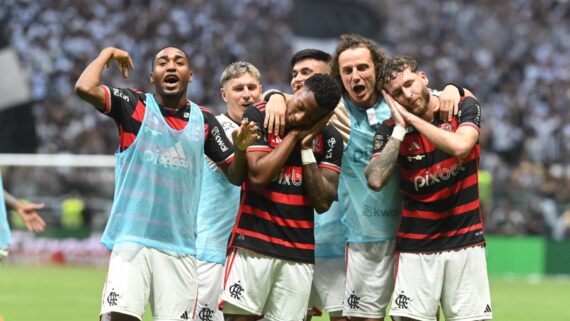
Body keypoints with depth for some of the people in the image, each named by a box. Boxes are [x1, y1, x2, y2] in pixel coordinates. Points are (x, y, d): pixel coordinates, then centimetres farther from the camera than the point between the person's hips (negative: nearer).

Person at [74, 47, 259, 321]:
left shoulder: (204, 121, 10)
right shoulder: (134, 105, 1)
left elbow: (235, 176, 13)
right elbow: (85, 88, -14)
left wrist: (241, 149, -7)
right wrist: (108, 53, 1)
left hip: (179, 246, 3)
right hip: (131, 239, -3)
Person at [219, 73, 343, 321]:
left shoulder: (329, 139, 6)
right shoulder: (259, 117, -2)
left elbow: (323, 201, -2)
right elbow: (258, 176, -13)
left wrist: (307, 148, -8)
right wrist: (293, 135, -9)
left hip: (300, 253, 3)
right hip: (254, 243, -3)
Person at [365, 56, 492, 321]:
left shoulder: (464, 108, -2)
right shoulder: (391, 129, 0)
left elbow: (460, 146, -22)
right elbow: (375, 180, -14)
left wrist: (411, 118, -15)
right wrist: (400, 129, -13)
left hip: (464, 241, -1)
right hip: (416, 246, 1)